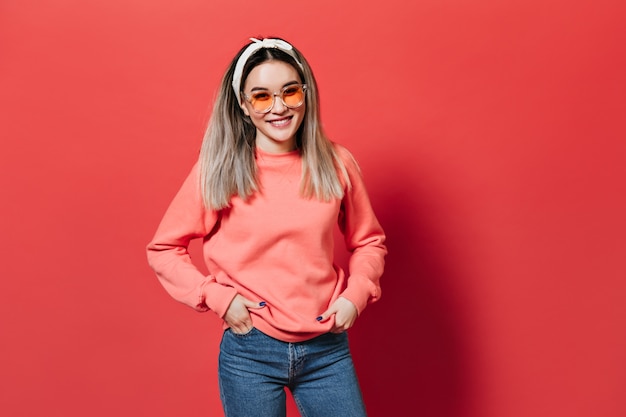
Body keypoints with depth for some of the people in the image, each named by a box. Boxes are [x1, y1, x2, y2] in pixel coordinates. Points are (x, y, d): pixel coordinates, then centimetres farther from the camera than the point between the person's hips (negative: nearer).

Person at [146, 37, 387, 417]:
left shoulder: (337, 164, -2)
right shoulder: (218, 171, -7)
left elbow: (369, 241, 11)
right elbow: (163, 249, 0)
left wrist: (356, 294, -4)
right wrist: (218, 297, -10)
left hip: (328, 348, 2)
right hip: (250, 352, -1)